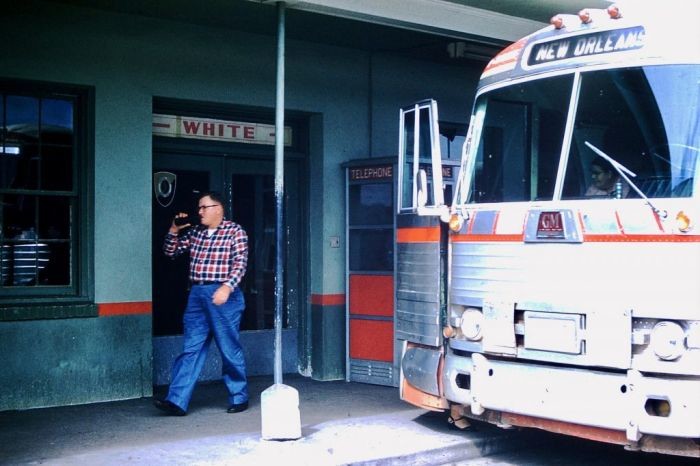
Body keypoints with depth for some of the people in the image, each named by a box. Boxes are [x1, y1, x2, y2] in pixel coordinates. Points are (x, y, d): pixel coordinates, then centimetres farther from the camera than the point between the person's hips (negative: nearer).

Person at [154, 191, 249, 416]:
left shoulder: (235, 231, -2)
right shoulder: (194, 232, 15)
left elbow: (240, 263, -11)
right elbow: (170, 252, 21)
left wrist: (227, 287, -24)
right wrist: (174, 231, 5)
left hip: (223, 295, -5)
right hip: (197, 294, 6)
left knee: (230, 350, 2)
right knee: (190, 349, 2)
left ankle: (239, 398, 16)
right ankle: (177, 401, 0)